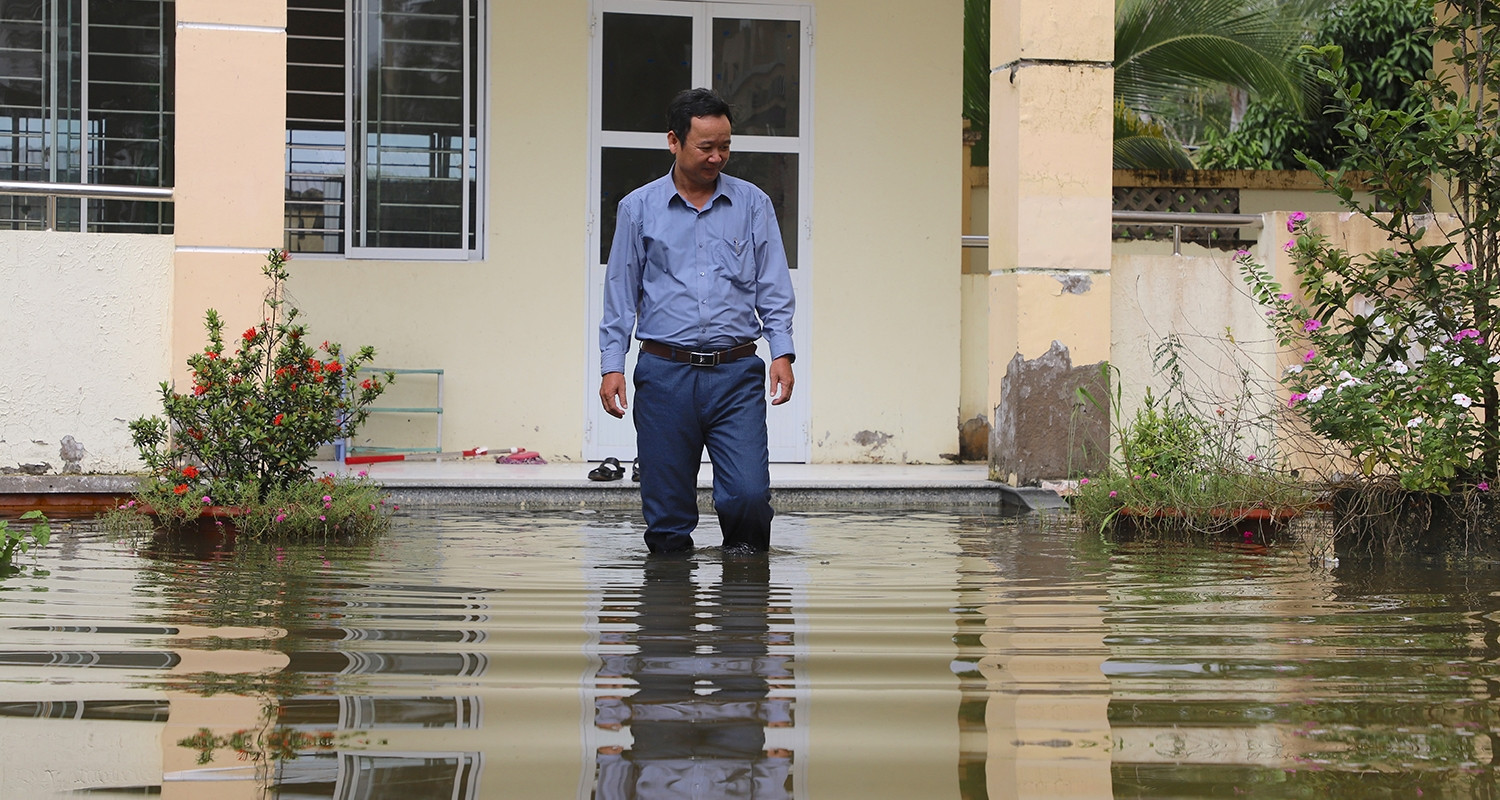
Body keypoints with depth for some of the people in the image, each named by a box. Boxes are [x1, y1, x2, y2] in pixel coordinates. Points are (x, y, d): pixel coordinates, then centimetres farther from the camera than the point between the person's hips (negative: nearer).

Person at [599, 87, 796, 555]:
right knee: (665, 516, 1)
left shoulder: (753, 204, 9)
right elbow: (620, 296, 10)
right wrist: (611, 364, 0)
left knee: (748, 495, -12)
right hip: (665, 373, 0)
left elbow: (774, 290, 9)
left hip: (736, 375, 0)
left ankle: (744, 553, 13)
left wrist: (782, 352, -5)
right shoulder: (638, 209, 7)